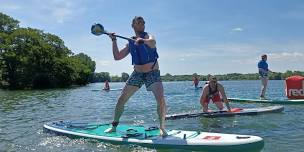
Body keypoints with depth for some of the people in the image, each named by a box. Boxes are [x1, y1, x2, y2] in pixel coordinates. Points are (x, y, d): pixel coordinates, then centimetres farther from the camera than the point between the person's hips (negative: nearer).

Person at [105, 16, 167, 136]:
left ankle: (162, 127, -5)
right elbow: (117, 57, 7)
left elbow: (152, 42, -31)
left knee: (161, 100, -23)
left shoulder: (148, 36, -5)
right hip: (137, 73, 4)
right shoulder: (130, 43, 8)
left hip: (153, 73, -4)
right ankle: (114, 125, 19)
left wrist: (142, 40, -53)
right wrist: (114, 41, 1)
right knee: (121, 99, 3)